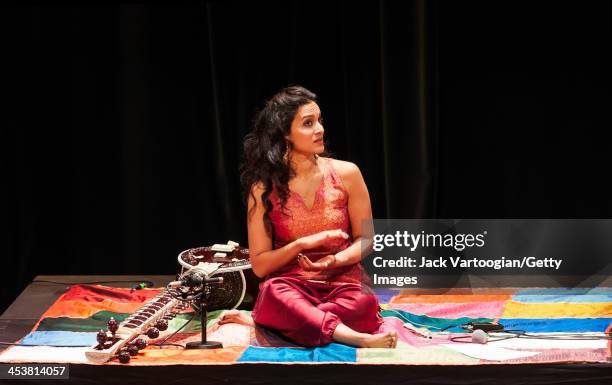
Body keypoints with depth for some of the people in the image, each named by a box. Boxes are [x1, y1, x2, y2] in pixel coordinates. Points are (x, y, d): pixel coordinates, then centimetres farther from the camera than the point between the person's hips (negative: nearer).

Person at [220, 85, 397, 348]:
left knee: (364, 304, -34)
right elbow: (260, 265, 0)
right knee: (274, 294, -37)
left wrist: (336, 259, -12)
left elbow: (365, 239, 9)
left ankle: (257, 319, -25)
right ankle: (355, 338, -47)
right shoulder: (264, 188, -1)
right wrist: (304, 243, -15)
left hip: (343, 282, 2)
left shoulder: (346, 174, 0)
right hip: (290, 285, -1)